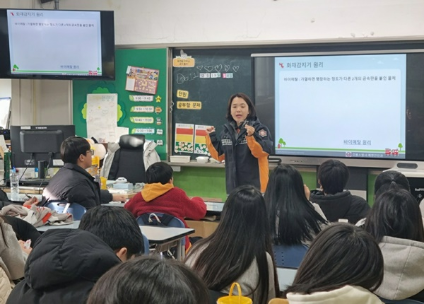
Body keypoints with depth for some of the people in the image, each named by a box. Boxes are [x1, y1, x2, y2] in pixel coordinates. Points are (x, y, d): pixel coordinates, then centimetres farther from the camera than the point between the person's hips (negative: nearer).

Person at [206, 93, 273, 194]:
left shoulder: (259, 129, -6)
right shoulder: (227, 130, 10)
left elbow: (263, 152, -20)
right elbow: (219, 155, 16)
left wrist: (251, 136, -32)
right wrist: (211, 137, 7)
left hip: (255, 185, -5)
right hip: (233, 186, 5)